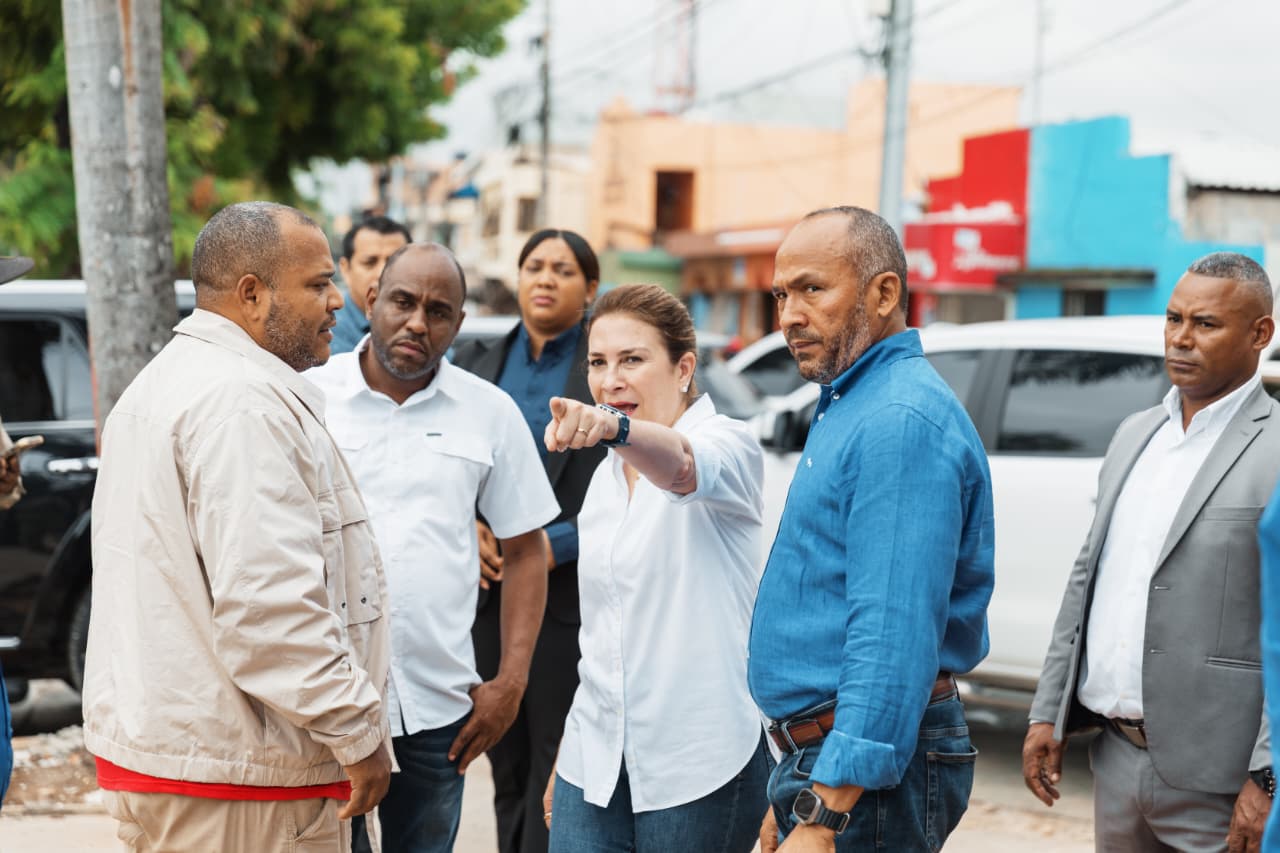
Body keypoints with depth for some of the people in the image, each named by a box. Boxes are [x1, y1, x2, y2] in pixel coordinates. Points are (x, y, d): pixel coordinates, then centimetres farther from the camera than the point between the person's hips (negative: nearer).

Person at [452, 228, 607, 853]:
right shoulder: (475, 363, 12)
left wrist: (559, 543, -13)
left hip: (571, 598, -4)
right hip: (489, 594, 4)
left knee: (557, 773, -1)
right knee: (507, 766, 11)